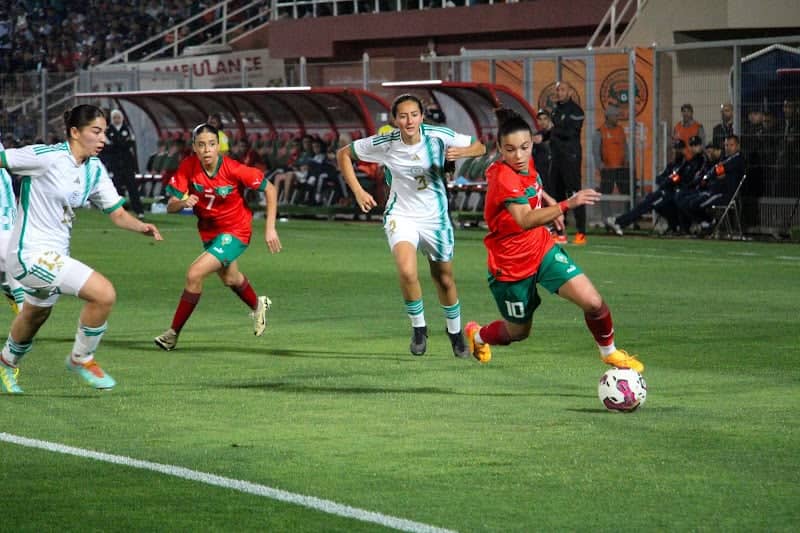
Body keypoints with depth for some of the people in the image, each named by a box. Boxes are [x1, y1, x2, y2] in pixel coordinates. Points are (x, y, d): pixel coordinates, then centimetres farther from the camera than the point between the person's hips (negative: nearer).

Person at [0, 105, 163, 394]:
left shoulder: (94, 169, 4)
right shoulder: (47, 157, -19)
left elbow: (117, 212, 4)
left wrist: (140, 226, -14)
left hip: (53, 255, 9)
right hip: (31, 254, -9)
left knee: (35, 315, 31)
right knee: (104, 293, -20)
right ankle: (81, 358, 1)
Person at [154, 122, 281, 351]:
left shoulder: (233, 170, -27)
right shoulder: (188, 167, -19)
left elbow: (269, 189, -14)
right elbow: (170, 207, -18)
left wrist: (270, 228, -15)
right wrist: (182, 202, -42)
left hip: (235, 232, -5)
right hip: (208, 231, 5)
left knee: (194, 274, -21)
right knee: (230, 278, 30)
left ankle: (173, 333, -6)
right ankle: (258, 306, 62)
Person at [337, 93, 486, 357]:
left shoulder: (438, 136, -15)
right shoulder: (384, 144, -15)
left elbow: (479, 147, -3)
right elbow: (343, 154, -1)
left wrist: (462, 151, -25)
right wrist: (358, 192, -10)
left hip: (435, 217, 1)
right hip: (401, 215, -1)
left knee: (445, 280, 12)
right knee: (407, 272, -26)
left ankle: (455, 332, 38)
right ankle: (418, 327, -1)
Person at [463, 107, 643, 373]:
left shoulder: (527, 164, -5)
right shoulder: (503, 178, -30)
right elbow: (525, 220, -46)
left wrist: (551, 203, 8)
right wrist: (567, 204, -54)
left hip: (542, 249, 6)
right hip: (511, 265, -6)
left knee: (593, 302, -11)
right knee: (518, 332, 15)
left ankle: (609, 352, 16)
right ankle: (477, 334, 48)